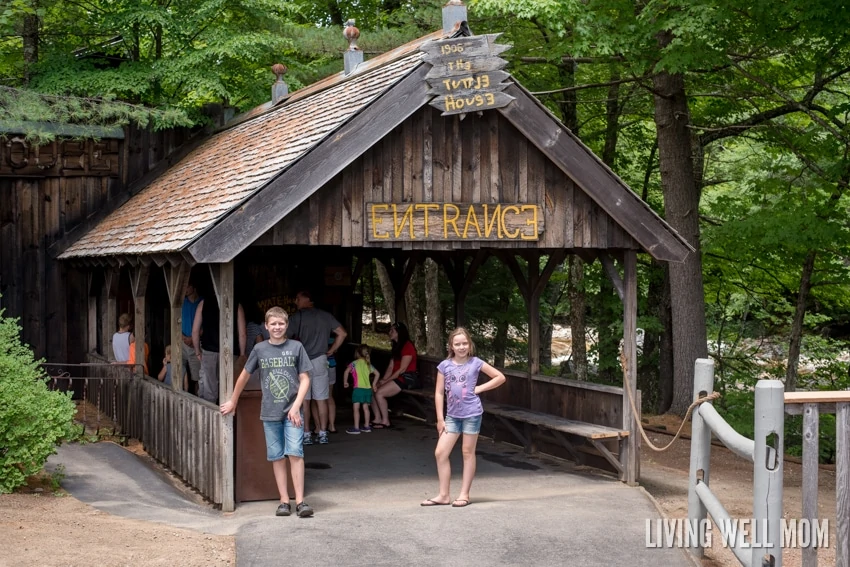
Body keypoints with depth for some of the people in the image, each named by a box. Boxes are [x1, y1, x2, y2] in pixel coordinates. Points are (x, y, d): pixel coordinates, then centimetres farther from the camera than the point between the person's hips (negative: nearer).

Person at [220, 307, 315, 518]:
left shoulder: (296, 347, 0)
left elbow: (305, 379, 1)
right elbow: (245, 376, 17)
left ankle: (300, 501, -8)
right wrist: (233, 402, 24)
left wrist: (296, 406, -9)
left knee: (295, 453, -10)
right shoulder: (259, 349, 5)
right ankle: (284, 501, 10)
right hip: (270, 413, 2)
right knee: (277, 457, 4)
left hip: (292, 412, -2)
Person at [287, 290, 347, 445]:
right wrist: (331, 351, 11)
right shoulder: (326, 316, 8)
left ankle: (306, 434, 2)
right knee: (321, 399, 7)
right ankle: (323, 434, 8)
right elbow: (342, 333, 7)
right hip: (320, 361, 4)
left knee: (303, 400, 2)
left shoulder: (298, 316, -6)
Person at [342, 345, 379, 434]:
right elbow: (377, 373, 16)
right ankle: (367, 426, 19)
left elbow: (347, 371, -17)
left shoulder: (354, 363, -3)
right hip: (368, 388, 6)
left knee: (356, 408, -3)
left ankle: (356, 428, -6)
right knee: (365, 408, 14)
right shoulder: (368, 364, 13)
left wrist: (345, 382, -5)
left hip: (358, 388, -6)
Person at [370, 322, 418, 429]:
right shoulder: (397, 346, 18)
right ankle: (377, 419, -5)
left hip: (407, 378, -10)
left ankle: (385, 421, -10)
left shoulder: (407, 346, -13)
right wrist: (383, 379, -3)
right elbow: (391, 367, 12)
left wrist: (386, 380, -14)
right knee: (372, 388, -5)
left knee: (379, 393, -22)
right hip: (397, 377, 10)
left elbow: (402, 369, -17)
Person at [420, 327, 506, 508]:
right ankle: (443, 495, 9)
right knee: (440, 453, -1)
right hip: (452, 415, 3)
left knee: (468, 453, 5)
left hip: (472, 414, -3)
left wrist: (479, 388, -5)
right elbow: (439, 393, 3)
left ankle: (464, 495, 13)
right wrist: (440, 419, -1)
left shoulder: (475, 363, -4)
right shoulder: (445, 366, 1)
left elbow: (500, 377, 3)